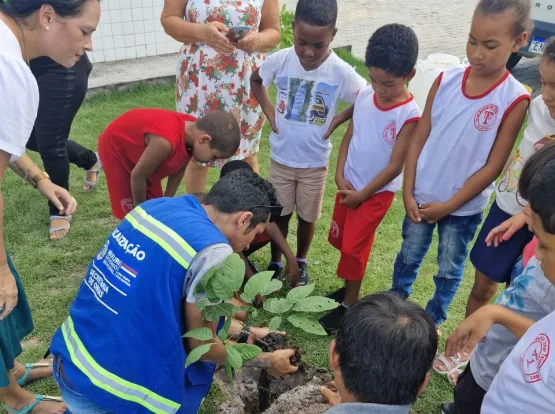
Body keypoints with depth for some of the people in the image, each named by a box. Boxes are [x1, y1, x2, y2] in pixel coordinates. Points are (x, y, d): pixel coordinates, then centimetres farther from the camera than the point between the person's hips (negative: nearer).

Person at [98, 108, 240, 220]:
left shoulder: (193, 129, -20)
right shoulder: (166, 141, -44)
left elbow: (179, 167, -3)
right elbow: (138, 175, -29)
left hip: (139, 148, 8)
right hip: (115, 149, -7)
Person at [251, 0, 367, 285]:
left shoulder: (341, 72, -19)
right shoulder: (281, 60, -14)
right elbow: (255, 81, 7)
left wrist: (337, 120, -11)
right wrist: (269, 112, -3)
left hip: (315, 161, -1)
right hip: (281, 157, 1)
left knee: (308, 216, 16)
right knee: (279, 213, 16)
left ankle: (301, 261, 40)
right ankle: (275, 263, 36)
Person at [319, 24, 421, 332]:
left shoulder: (410, 115, -22)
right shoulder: (365, 96, -6)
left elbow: (395, 166, -19)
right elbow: (348, 137, 2)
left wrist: (363, 194, -13)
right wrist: (340, 176, -7)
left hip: (377, 192, -6)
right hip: (349, 183, 6)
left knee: (354, 247, 1)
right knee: (339, 239, 16)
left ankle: (350, 304, 21)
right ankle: (348, 287, 38)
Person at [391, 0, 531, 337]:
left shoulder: (515, 100, -17)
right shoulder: (446, 81, -8)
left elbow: (492, 167, -14)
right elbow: (418, 140, -4)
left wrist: (449, 206, -12)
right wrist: (408, 192, -7)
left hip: (464, 207, -2)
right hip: (421, 196, 2)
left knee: (450, 270, 17)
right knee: (409, 256, 20)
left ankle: (433, 320, 40)